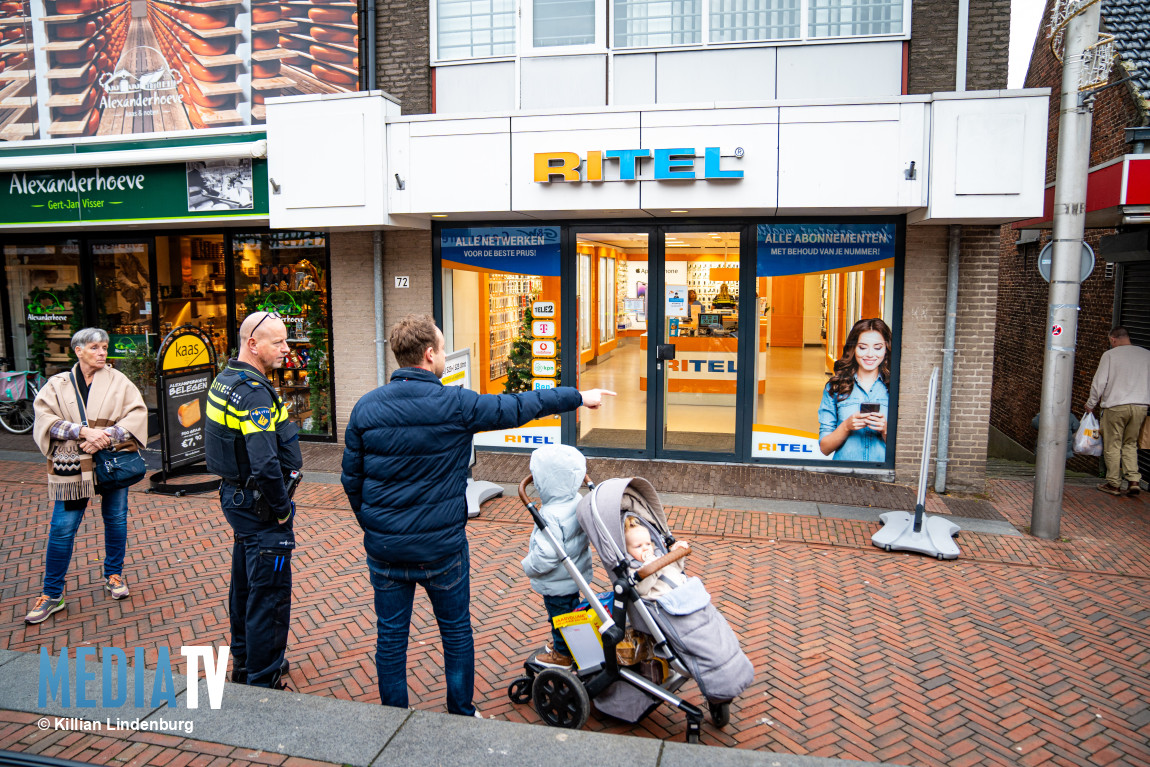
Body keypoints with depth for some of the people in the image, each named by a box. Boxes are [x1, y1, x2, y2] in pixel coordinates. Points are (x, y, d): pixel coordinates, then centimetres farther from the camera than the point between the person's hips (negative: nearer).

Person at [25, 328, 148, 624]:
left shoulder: (119, 381, 3)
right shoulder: (58, 385, 4)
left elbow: (137, 414, -6)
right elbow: (46, 419, -6)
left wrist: (107, 436, -18)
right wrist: (84, 432, -19)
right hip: (72, 467, -1)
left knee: (116, 520, 11)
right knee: (62, 528, 0)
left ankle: (113, 575, 31)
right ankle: (52, 594, 13)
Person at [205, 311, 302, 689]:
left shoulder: (225, 380, 8)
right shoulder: (254, 393, -24)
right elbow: (265, 464, -32)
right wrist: (282, 509, -18)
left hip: (235, 494, 11)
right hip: (259, 505, -11)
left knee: (245, 583, 23)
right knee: (269, 594, 1)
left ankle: (245, 663, 40)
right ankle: (263, 681, 13)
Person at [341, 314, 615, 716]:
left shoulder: (366, 407, -4)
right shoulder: (456, 404, -14)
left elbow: (351, 477, 2)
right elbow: (518, 407, -4)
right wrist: (579, 396, 9)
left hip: (384, 549, 3)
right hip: (442, 547, -2)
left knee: (390, 635, 15)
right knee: (457, 631, 17)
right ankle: (462, 714, 31)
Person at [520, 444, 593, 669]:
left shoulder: (551, 515, -34)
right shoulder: (577, 501, -7)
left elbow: (546, 555, -36)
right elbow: (585, 537, 9)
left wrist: (528, 566, -16)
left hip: (557, 583, -9)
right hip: (576, 574, 9)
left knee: (559, 616, 12)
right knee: (571, 610, 26)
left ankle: (562, 655, 30)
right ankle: (563, 642, 46)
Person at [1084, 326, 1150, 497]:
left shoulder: (1110, 355, -4)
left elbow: (1099, 382, -5)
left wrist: (1091, 403, 7)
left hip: (1116, 405, -4)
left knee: (1113, 446, 5)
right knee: (1130, 444, 15)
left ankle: (1113, 484, 9)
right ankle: (1134, 481, 6)